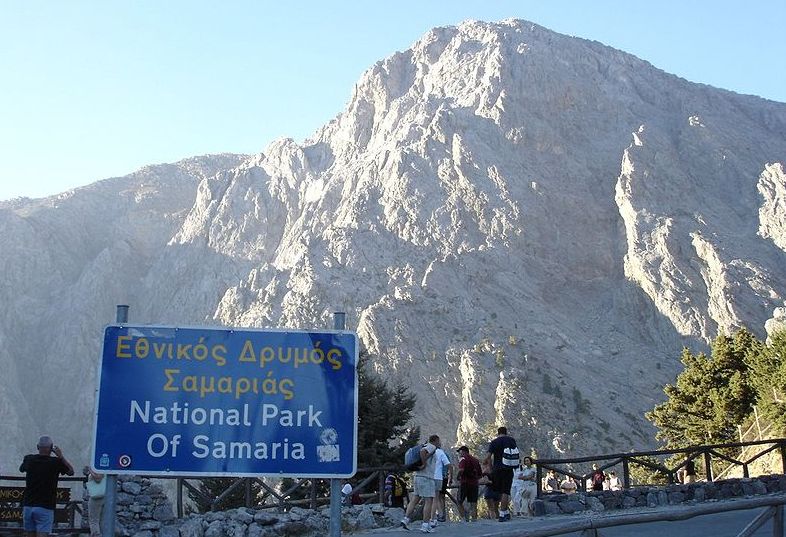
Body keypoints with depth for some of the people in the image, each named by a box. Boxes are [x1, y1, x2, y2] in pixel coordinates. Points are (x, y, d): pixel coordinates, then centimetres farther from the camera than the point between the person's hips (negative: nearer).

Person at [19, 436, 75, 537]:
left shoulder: (29, 459, 1)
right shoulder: (56, 462, -9)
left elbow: (21, 469, 25)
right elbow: (71, 471, 7)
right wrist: (61, 456, 7)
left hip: (28, 505, 4)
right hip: (45, 507, -4)